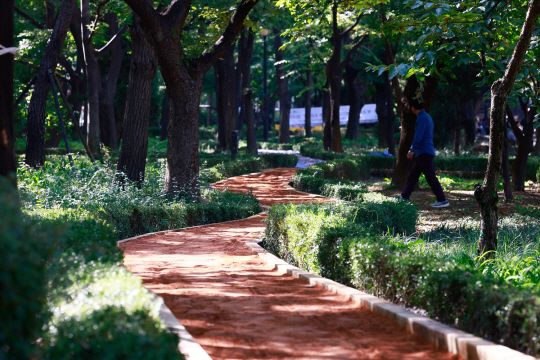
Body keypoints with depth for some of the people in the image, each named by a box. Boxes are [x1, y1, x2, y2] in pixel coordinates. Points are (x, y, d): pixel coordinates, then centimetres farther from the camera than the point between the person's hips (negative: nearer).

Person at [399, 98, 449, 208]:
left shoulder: (422, 118, -14)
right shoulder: (426, 117, 17)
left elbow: (418, 137, -21)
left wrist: (412, 150, -12)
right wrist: (413, 150, 23)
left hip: (424, 153, -10)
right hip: (422, 153, 10)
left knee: (431, 178, -9)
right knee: (412, 176, 14)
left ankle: (442, 200, -9)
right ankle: (404, 197, 20)